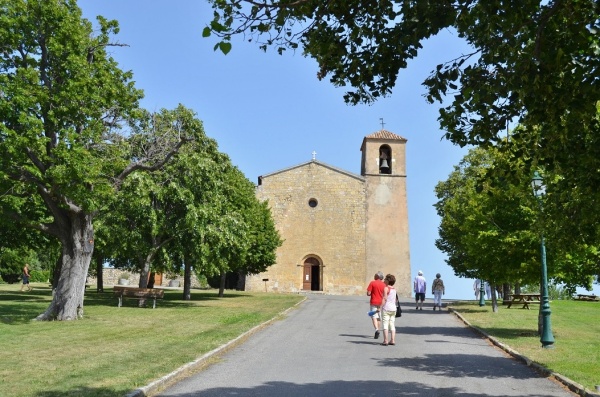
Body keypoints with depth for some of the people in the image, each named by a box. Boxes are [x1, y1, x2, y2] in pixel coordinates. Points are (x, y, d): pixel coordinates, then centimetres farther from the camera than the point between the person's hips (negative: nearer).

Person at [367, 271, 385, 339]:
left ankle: (377, 330, -26)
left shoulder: (372, 283, -9)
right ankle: (377, 331, 22)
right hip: (381, 303, 4)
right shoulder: (384, 284, 3)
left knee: (374, 317, -6)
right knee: (378, 317, 15)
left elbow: (368, 293, -12)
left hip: (374, 302, -4)